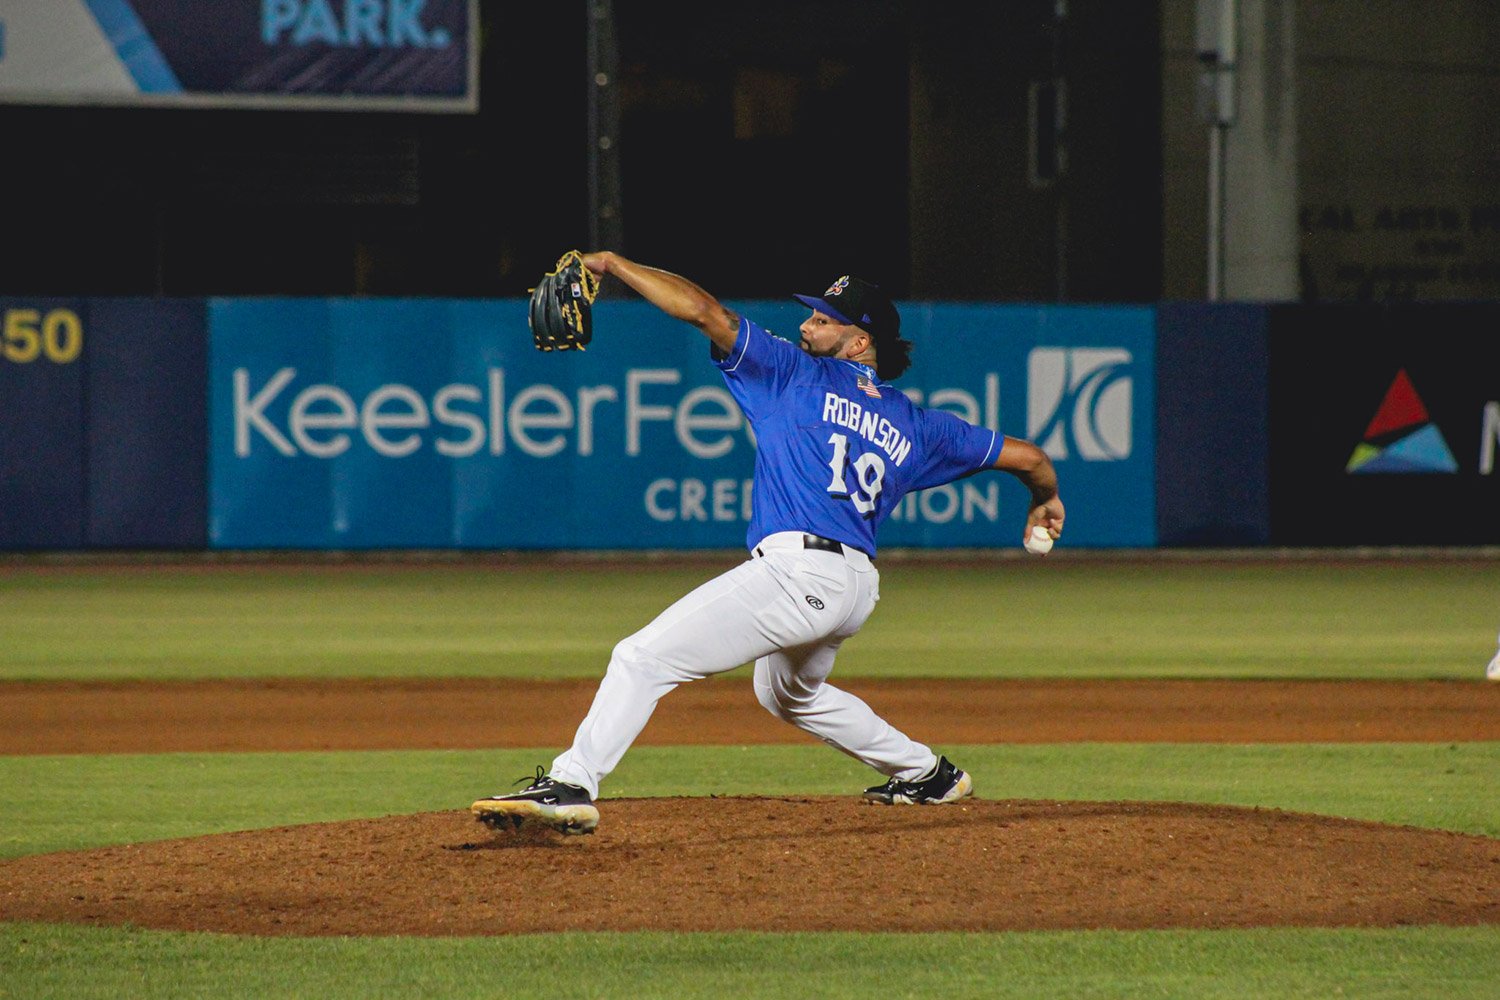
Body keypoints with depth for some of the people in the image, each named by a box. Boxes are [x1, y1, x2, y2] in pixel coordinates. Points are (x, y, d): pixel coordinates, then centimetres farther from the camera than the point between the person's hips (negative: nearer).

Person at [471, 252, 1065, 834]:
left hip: (797, 568, -8)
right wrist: (1045, 500, 45)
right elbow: (1024, 456, 23)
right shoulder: (915, 426, 19)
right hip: (857, 587, 8)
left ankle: (571, 786, -29)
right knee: (789, 692, 38)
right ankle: (925, 774, 44)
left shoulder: (798, 374, 5)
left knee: (643, 657, -14)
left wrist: (613, 265, 6)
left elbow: (704, 312, -2)